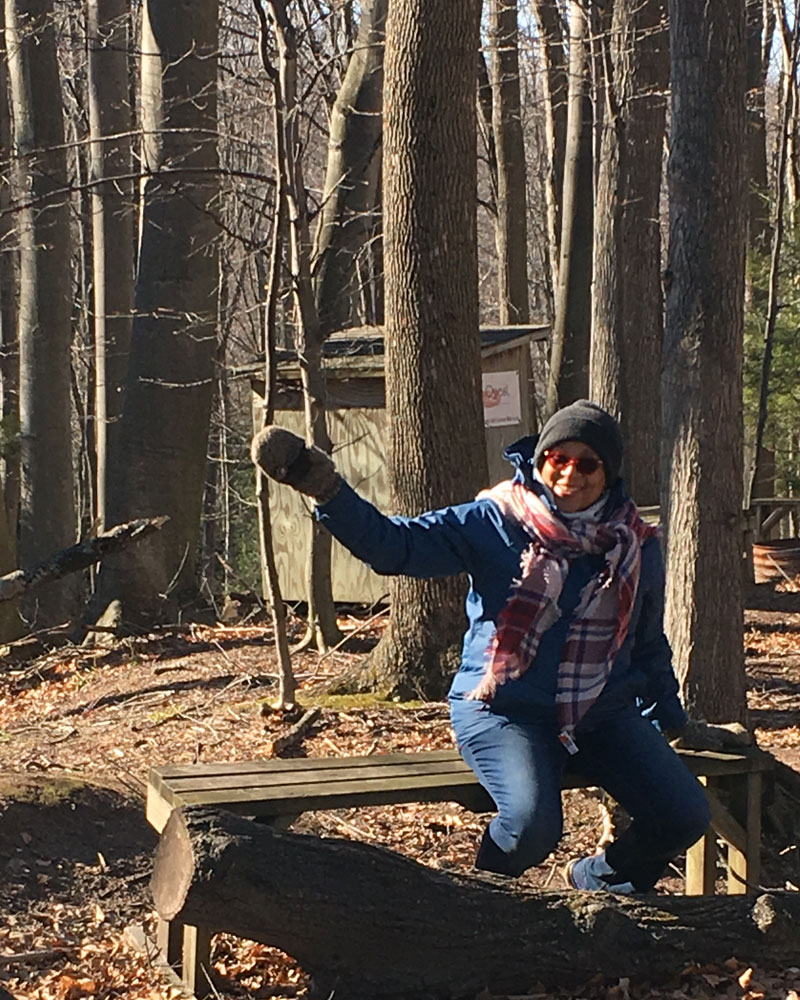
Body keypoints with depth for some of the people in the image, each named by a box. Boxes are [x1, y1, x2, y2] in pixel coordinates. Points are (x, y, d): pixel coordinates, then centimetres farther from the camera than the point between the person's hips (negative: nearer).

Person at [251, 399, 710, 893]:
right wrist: (328, 491, -31)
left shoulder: (637, 545, 5)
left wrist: (668, 715, 18)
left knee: (685, 816, -8)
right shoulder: (494, 522, -7)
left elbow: (649, 642, 20)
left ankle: (598, 882, 21)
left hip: (604, 711, 5)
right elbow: (393, 544, -17)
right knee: (532, 823, -30)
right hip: (504, 709, -5)